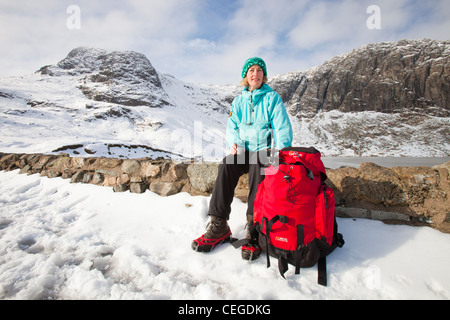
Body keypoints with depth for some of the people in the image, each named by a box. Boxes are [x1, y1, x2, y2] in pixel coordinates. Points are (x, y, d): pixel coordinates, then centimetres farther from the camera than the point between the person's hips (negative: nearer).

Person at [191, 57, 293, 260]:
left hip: (265, 149, -3)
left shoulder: (272, 97, 6)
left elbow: (282, 127, -2)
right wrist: (233, 142, -11)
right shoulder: (239, 100, 18)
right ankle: (218, 225, -27)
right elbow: (232, 126, 12)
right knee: (226, 165, -29)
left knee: (257, 165, -37)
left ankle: (255, 229, -36)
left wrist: (281, 152, -19)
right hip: (242, 150, 3)